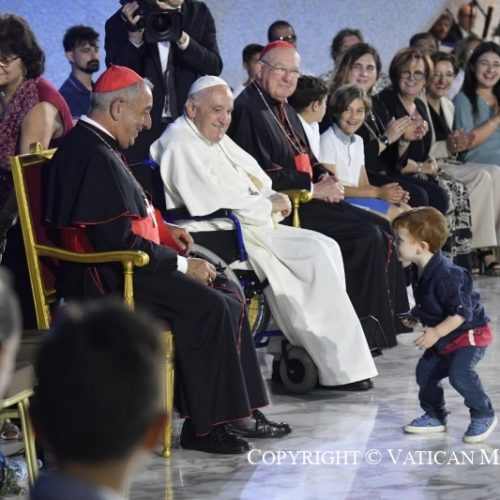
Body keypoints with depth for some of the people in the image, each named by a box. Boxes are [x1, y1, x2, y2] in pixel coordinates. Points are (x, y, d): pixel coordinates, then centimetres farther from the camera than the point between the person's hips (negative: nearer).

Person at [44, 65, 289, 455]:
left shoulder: (88, 145, 14)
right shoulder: (97, 158, -21)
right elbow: (120, 241, -24)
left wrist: (163, 228, 13)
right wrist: (182, 265, -15)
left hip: (113, 266, 11)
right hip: (105, 280, -11)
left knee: (226, 295, 7)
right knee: (209, 307, -21)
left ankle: (240, 410, 7)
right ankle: (202, 426, -14)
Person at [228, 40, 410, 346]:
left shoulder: (286, 111, 19)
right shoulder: (249, 109, -11)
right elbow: (259, 175, -18)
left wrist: (325, 177, 2)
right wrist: (312, 189, -15)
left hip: (306, 199, 10)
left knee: (383, 229, -2)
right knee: (367, 236, -19)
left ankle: (388, 317, -1)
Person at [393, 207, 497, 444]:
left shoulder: (445, 275, -31)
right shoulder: (419, 271, -1)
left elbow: (461, 312, -30)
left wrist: (437, 333, -32)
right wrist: (417, 314, 7)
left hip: (469, 333, -10)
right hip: (444, 339, 10)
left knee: (460, 373, -25)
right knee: (426, 371, 9)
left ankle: (484, 416, -5)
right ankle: (434, 416, 27)